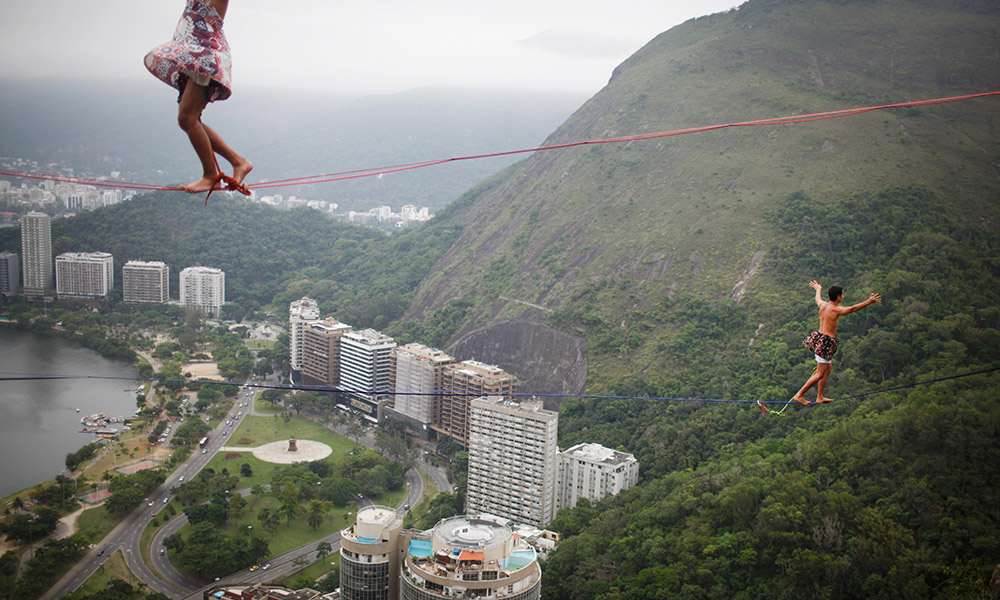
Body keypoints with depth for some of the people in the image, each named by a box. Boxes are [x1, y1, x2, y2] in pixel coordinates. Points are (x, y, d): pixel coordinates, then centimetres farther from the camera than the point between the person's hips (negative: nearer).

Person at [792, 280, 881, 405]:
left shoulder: (823, 305, 7)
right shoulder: (835, 310, -17)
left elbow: (818, 299, 29)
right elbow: (853, 309, -26)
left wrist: (818, 289, 50)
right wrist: (869, 301, -23)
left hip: (818, 338, 10)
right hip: (826, 342, -10)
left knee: (828, 369, 21)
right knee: (820, 374, -2)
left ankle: (820, 397, 25)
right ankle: (799, 395, -1)